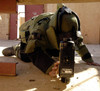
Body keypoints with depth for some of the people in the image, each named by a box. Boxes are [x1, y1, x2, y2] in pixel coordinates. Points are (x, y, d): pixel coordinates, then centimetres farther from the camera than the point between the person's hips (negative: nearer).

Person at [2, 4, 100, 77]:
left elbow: (79, 42, -15)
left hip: (47, 41, 5)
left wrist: (89, 60, -18)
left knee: (58, 53, -6)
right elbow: (34, 53, -55)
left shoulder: (67, 28, -32)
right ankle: (17, 48, 10)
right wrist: (50, 67, -71)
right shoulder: (41, 28, -49)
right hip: (29, 33, -4)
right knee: (26, 57, -24)